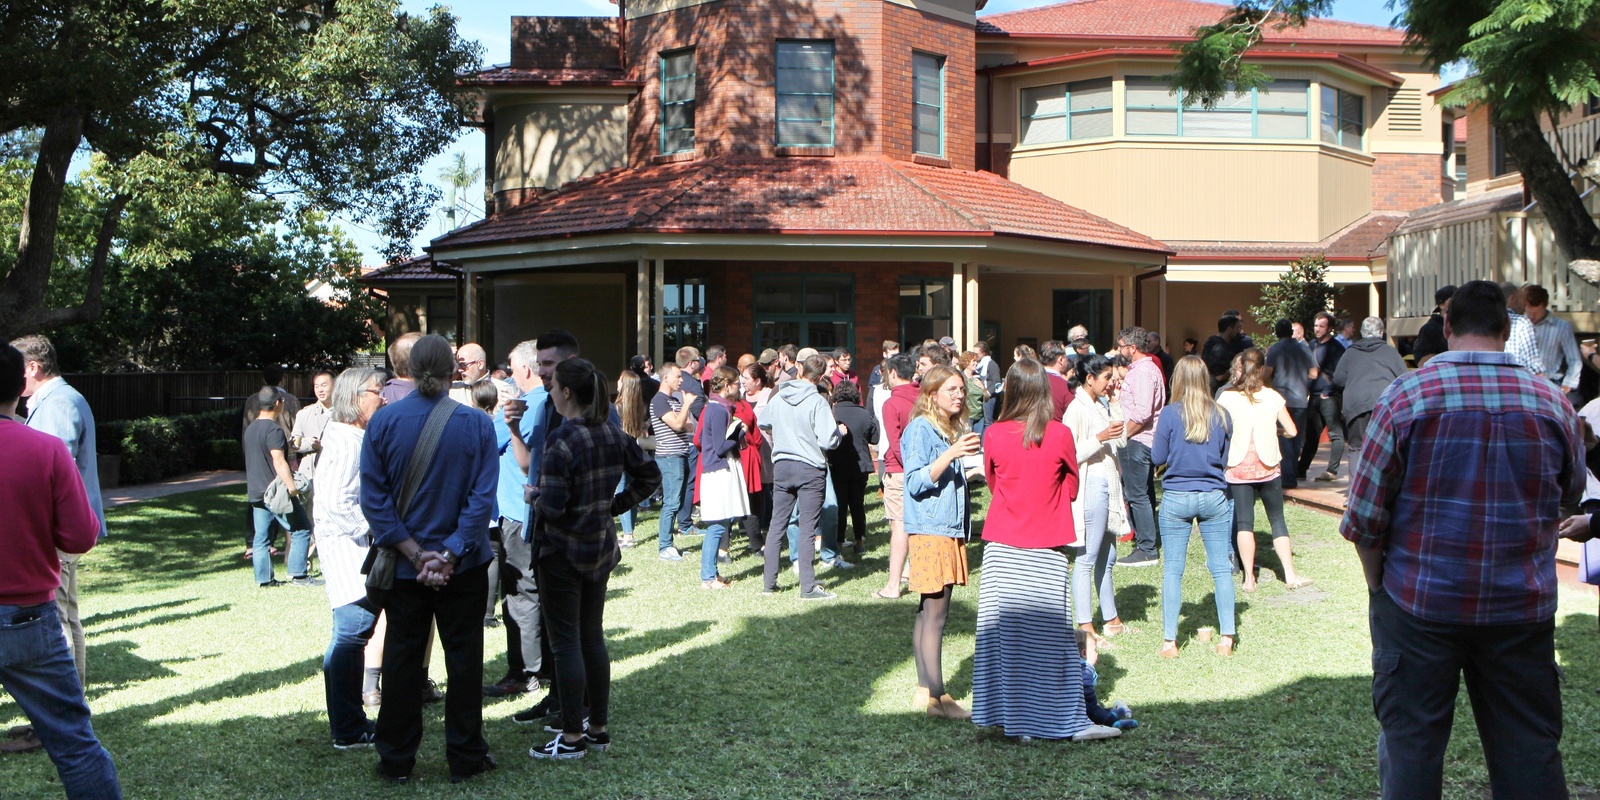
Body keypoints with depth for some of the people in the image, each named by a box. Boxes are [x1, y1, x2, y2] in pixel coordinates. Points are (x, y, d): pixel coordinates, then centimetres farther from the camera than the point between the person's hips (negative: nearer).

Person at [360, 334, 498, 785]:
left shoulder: (382, 422, -6)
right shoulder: (477, 424, -10)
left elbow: (374, 498, -9)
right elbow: (483, 498, -15)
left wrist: (413, 553, -10)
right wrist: (450, 554, -14)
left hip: (403, 567, 1)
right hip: (463, 568, -1)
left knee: (401, 660, 12)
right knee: (463, 659, 10)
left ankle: (396, 761, 21)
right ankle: (465, 758, 18)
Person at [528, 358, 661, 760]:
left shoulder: (563, 440, -19)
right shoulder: (614, 433, 3)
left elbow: (552, 505, -24)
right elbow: (649, 476, 11)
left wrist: (535, 498, -3)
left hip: (563, 550, -7)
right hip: (601, 547, 7)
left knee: (566, 642, 1)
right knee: (593, 637, 15)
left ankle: (572, 737, 7)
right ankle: (598, 727, 23)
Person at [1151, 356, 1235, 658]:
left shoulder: (1170, 414, -9)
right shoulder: (1220, 415, -2)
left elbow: (1157, 458, -2)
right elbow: (1225, 459, 9)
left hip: (1177, 498, -2)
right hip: (1214, 497, 2)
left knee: (1172, 570, 4)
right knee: (1221, 568, 9)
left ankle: (1170, 642, 6)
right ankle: (1226, 638, 11)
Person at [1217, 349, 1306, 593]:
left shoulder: (1227, 398, -4)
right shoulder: (1272, 397, -1)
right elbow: (1291, 431, 1)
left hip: (1238, 467, -1)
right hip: (1268, 465, 1)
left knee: (1244, 522, 3)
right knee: (1277, 519, 11)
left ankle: (1249, 578, 2)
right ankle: (1290, 575, 10)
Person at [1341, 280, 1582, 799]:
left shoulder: (1405, 396, -11)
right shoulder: (1552, 402, -3)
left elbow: (1364, 518, -8)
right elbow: (1571, 493, 15)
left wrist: (1380, 586, 5)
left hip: (1420, 601, -2)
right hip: (1522, 606, 2)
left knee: (1411, 742, 9)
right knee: (1530, 750, 13)